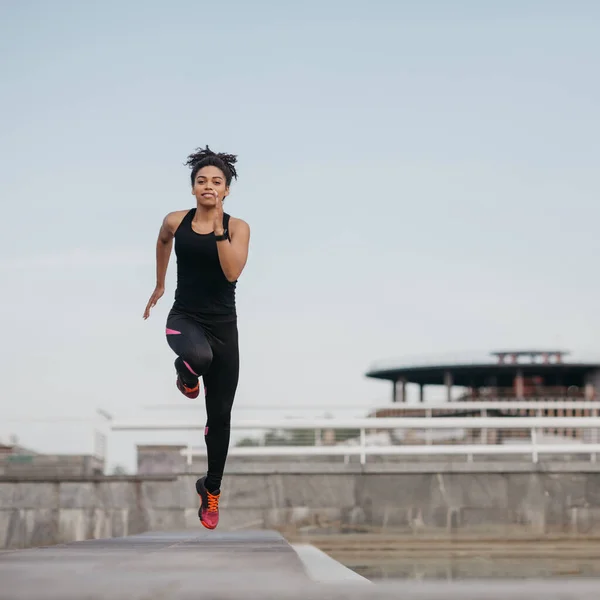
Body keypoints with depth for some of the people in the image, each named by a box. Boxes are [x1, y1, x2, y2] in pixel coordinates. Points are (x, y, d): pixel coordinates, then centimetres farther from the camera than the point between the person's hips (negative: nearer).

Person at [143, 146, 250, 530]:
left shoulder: (238, 227, -5)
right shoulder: (176, 222, -1)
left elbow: (233, 272, -20)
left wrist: (218, 228, -22)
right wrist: (159, 285, 29)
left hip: (224, 324, 1)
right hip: (184, 317, -1)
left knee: (220, 415, 6)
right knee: (199, 355, -40)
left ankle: (212, 490, 28)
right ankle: (187, 375, 0)